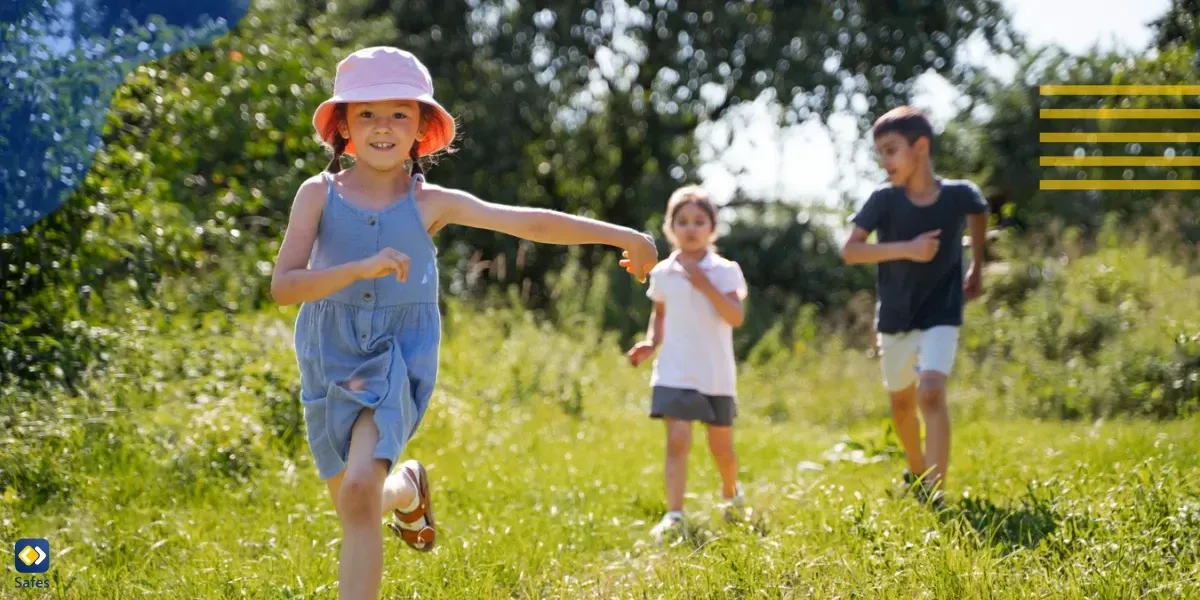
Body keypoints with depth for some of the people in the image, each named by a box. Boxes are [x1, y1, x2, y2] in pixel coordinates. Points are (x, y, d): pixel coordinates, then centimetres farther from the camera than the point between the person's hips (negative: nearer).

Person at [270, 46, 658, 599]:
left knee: (359, 491, -24)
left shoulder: (430, 203, -4)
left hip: (396, 363, -2)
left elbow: (531, 223, -3)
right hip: (330, 363, 2)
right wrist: (362, 267, -30)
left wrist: (622, 236, -6)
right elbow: (283, 286, -15)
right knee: (353, 506, 17)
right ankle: (406, 488, 52)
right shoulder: (320, 194, -5)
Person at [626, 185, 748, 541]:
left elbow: (736, 318, -15)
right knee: (677, 441, -15)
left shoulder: (724, 270, -4)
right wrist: (651, 343, 3)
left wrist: (707, 287, -24)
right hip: (675, 374, 0)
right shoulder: (662, 273, 4)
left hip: (716, 375, 0)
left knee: (721, 446, 12)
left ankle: (731, 494, 42)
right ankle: (673, 515, -17)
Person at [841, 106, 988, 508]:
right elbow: (849, 251, -20)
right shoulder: (884, 200, -13)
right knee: (902, 402, 18)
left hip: (940, 317, -2)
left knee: (931, 392, -23)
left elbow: (979, 214, 13)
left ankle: (934, 493, -25)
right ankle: (917, 472, 44)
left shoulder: (958, 194, -11)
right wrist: (907, 249, -30)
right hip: (895, 319, 3)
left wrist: (976, 268, 18)